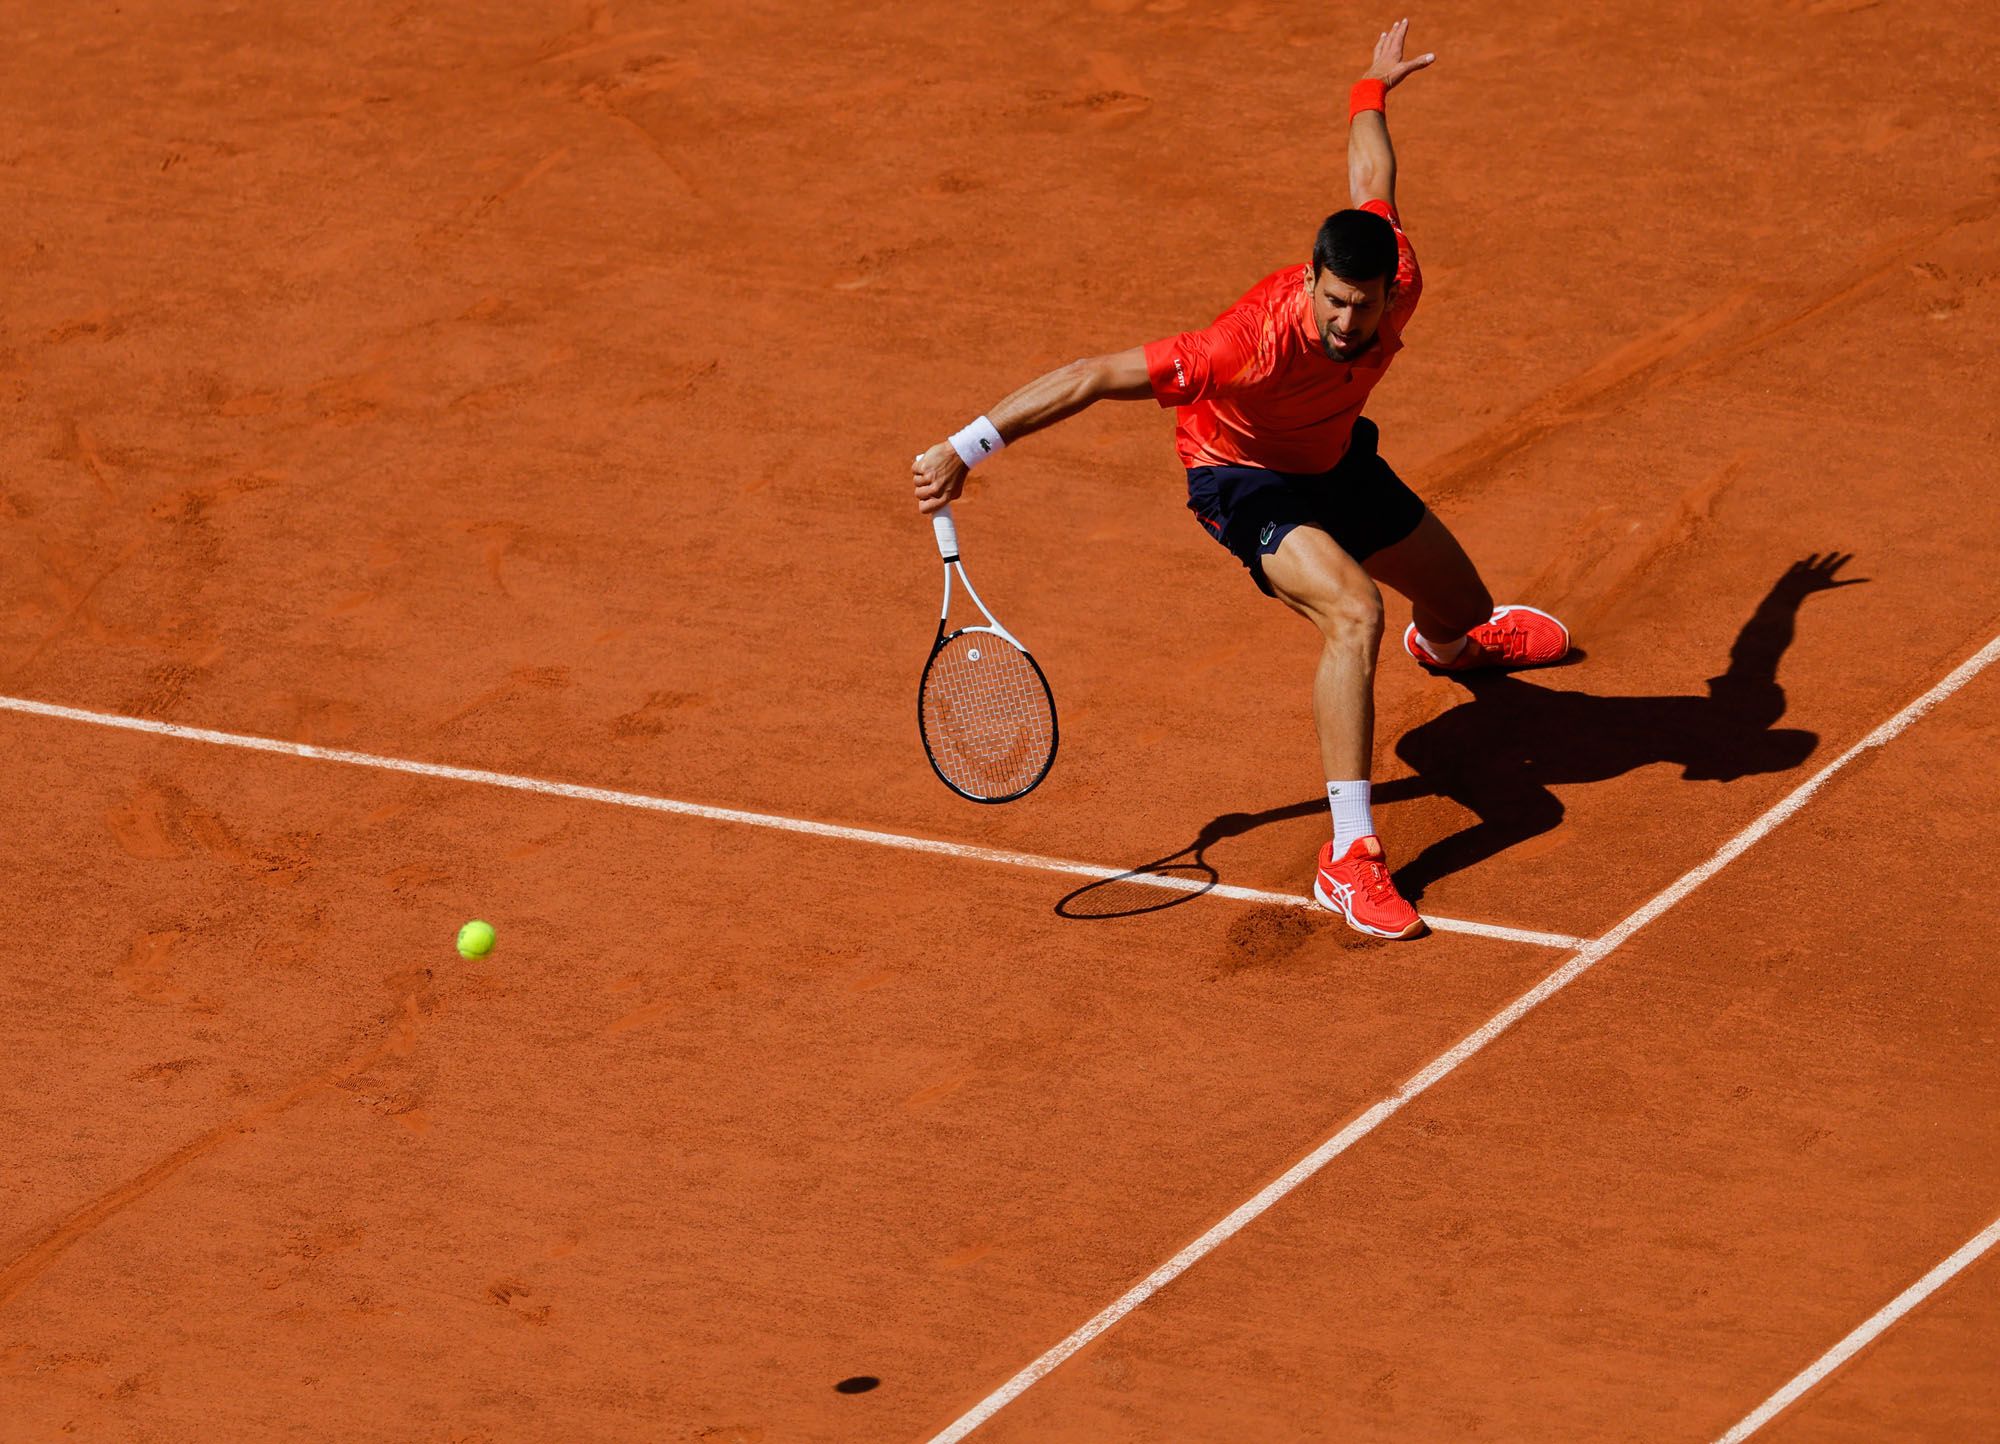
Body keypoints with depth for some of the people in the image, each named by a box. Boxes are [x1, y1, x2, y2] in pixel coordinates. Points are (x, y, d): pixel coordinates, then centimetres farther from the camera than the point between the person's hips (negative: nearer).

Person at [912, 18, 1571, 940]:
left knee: (1462, 610, 24)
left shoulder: (1399, 284, -28)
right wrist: (967, 448, -44)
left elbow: (1371, 177, -5)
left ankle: (1447, 642, 68)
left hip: (1334, 459, 6)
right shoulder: (1257, 346, -45)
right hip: (1244, 479, -6)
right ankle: (1349, 860, -35)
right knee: (1352, 615, -34)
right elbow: (1094, 376, -42)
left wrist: (1373, 93, 17)